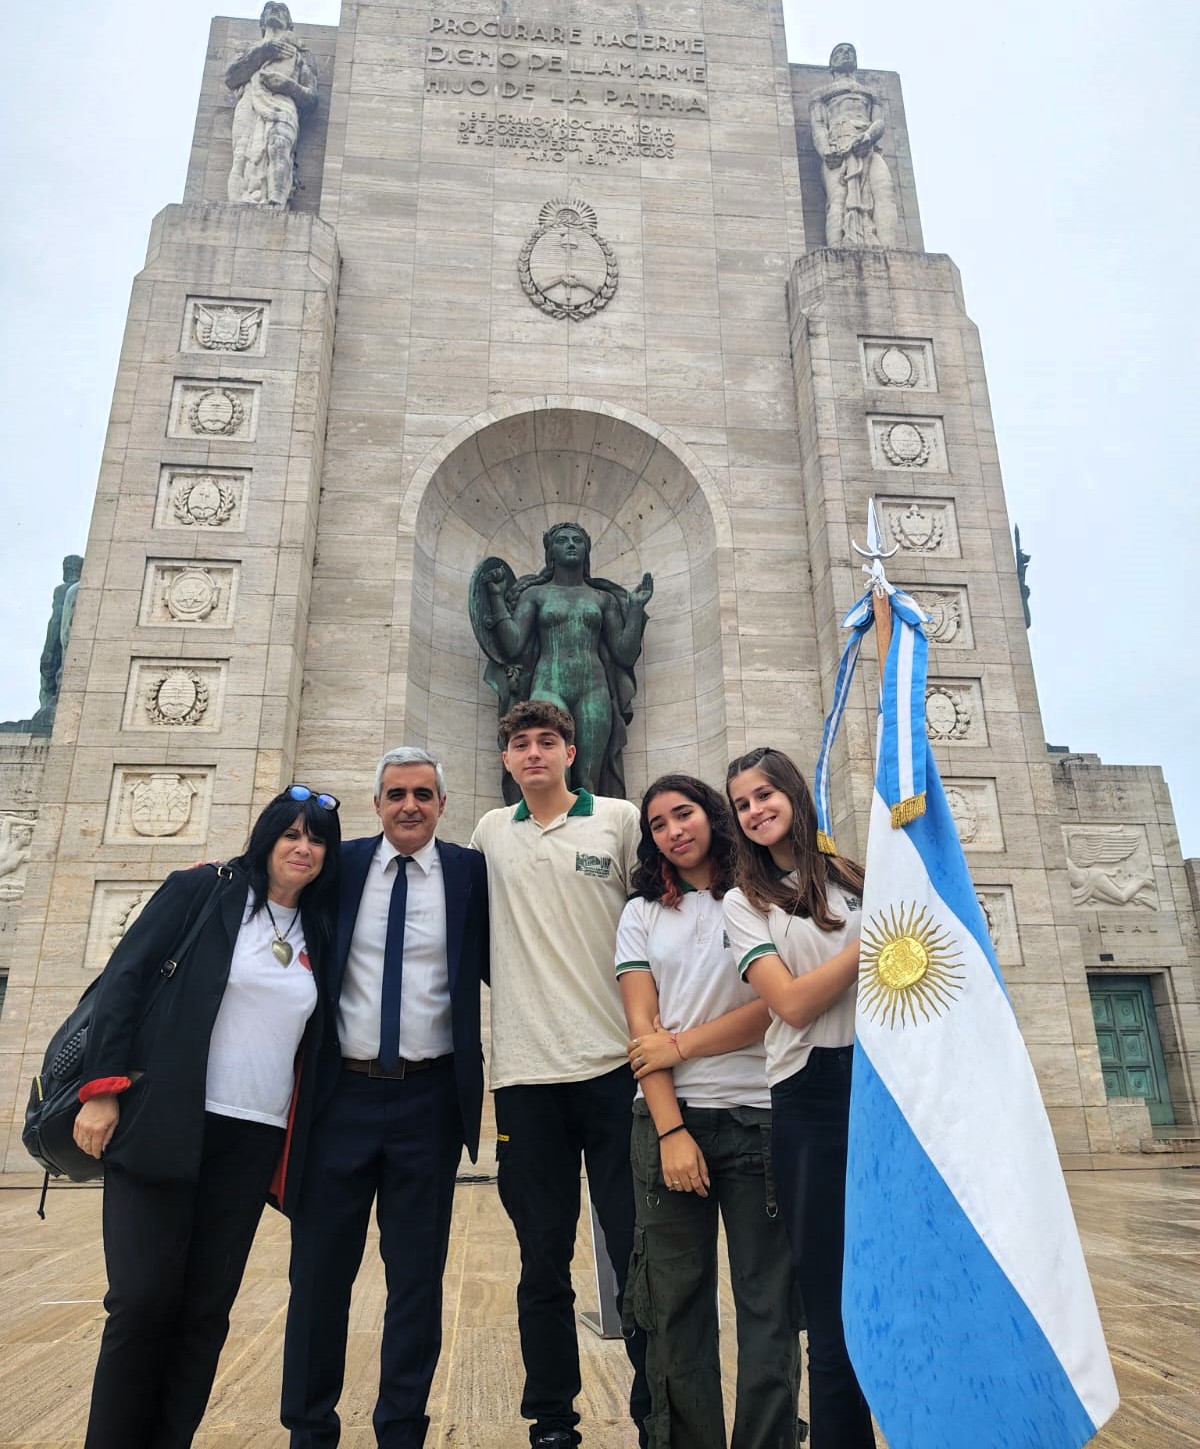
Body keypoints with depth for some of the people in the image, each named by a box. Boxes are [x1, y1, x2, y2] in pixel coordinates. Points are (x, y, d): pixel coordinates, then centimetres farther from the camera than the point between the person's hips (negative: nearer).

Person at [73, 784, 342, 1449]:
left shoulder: (319, 933, 10)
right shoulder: (201, 891, -1)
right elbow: (123, 978, -5)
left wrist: (300, 1142, 10)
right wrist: (102, 1088, -11)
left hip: (256, 1142, 4)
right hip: (162, 1128, -3)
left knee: (207, 1307, 8)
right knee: (141, 1300, -1)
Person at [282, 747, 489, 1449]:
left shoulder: (470, 871, -1)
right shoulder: (341, 864, 2)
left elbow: (498, 968, 3)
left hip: (430, 1098, -1)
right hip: (343, 1091, 1)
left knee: (418, 1276, 11)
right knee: (320, 1267, 13)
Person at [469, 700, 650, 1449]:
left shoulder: (620, 820, 1)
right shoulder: (490, 833, 9)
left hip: (616, 1065, -2)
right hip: (526, 1074, 2)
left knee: (638, 1253, 6)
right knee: (544, 1262, 13)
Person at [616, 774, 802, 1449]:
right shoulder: (643, 914, 10)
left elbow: (776, 1006, -6)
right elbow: (642, 1028, 1)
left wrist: (682, 1044, -9)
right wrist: (671, 1130, -9)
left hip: (758, 1116, -1)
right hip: (669, 1119, 2)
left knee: (770, 1304, 2)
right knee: (676, 1304, 6)